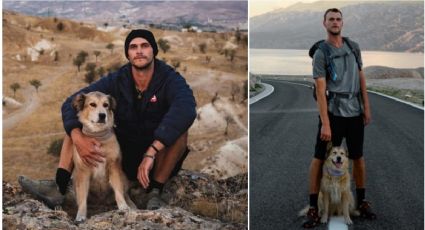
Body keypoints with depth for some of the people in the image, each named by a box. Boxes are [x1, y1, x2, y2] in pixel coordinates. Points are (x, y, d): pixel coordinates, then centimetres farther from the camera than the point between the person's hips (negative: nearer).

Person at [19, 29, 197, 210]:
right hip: (124, 154, 4)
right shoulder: (116, 81, -6)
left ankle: (155, 193, -24)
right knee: (78, 119, -8)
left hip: (159, 156, -4)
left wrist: (151, 152, -46)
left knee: (178, 129, -33)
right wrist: (78, 138, -34)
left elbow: (186, 109, -39)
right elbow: (71, 103, -13)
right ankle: (58, 187, -24)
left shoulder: (170, 79, -16)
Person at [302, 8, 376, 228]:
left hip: (355, 112, 4)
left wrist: (366, 107, 8)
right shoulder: (321, 54, -7)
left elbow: (361, 78, 14)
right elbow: (320, 90, -12)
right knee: (320, 158, -3)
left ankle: (361, 201, 26)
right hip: (333, 112, -4)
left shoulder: (354, 47, 8)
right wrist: (325, 123, -17)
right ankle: (313, 207, 4)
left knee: (358, 157, 12)